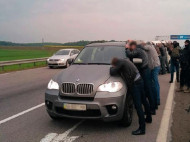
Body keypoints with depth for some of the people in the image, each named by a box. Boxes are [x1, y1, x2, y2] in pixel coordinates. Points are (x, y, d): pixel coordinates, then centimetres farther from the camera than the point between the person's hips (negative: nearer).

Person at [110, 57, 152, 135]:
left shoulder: (120, 62, -8)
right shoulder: (126, 60, 18)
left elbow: (112, 73, -10)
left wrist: (112, 68, 9)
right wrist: (116, 68, 21)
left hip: (134, 84, -10)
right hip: (139, 80, 10)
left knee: (138, 105, -10)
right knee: (144, 101, 24)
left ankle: (142, 128, -9)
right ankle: (149, 118, 43)